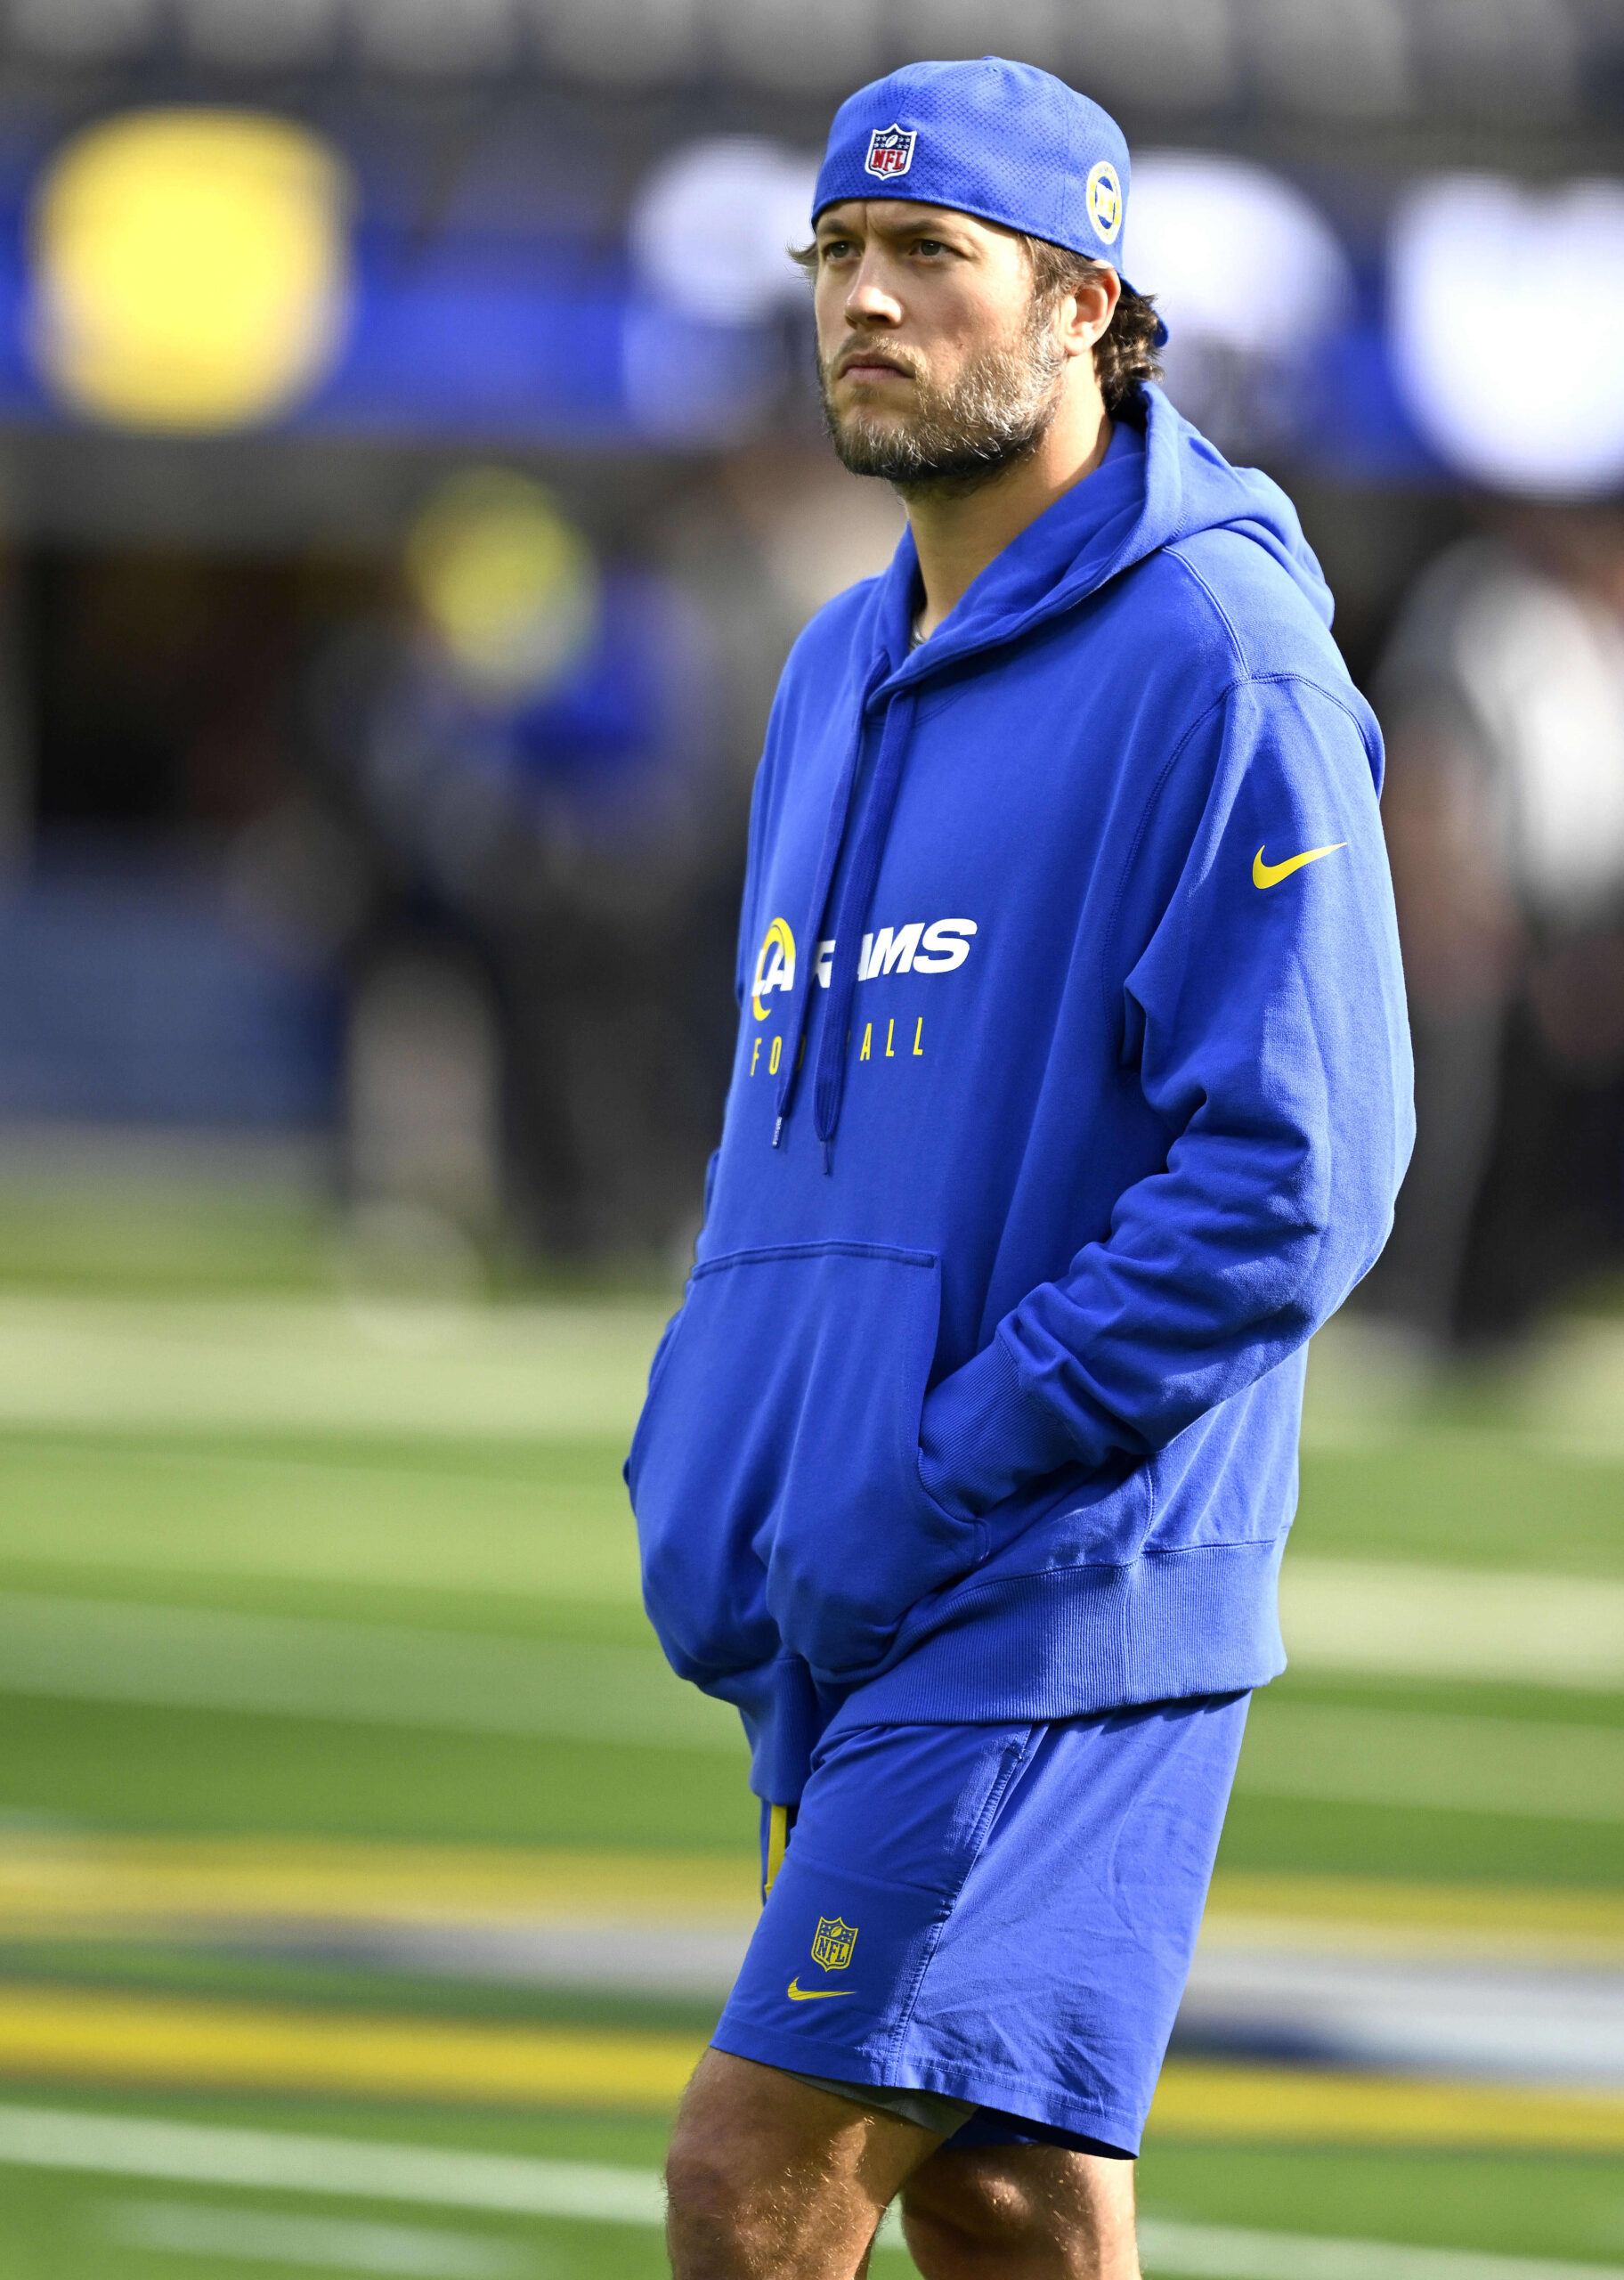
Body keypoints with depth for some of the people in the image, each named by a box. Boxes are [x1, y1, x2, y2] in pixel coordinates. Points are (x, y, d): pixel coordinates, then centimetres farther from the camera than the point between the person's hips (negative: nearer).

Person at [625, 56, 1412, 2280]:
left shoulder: (1219, 664, -11)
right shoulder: (845, 671, 17)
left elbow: (1293, 1182, -17)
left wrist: (943, 1487, -18)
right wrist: (697, 1481, 10)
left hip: (1061, 1597, -9)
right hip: (849, 1607, 9)